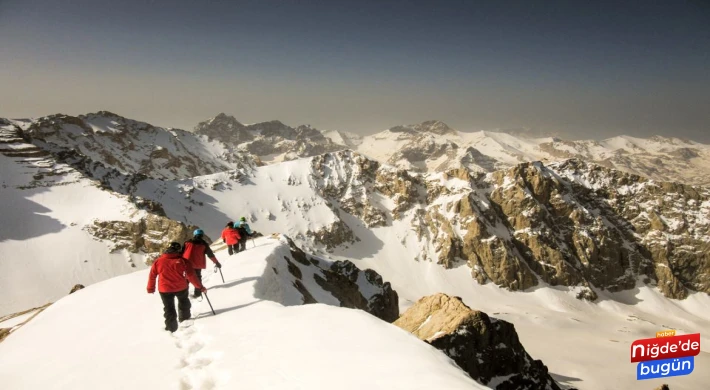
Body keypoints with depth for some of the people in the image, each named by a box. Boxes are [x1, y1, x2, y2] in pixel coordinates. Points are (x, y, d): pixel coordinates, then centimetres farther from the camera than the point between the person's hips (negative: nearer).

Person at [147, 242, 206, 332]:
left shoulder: (158, 261, -2)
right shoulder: (181, 260, -8)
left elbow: (152, 275, 5)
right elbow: (191, 275, -9)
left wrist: (151, 288, 20)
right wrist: (200, 287, -2)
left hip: (165, 289, 0)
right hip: (181, 287, 0)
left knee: (169, 308, 16)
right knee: (184, 302, 29)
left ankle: (171, 328, 19)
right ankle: (184, 319, 44)